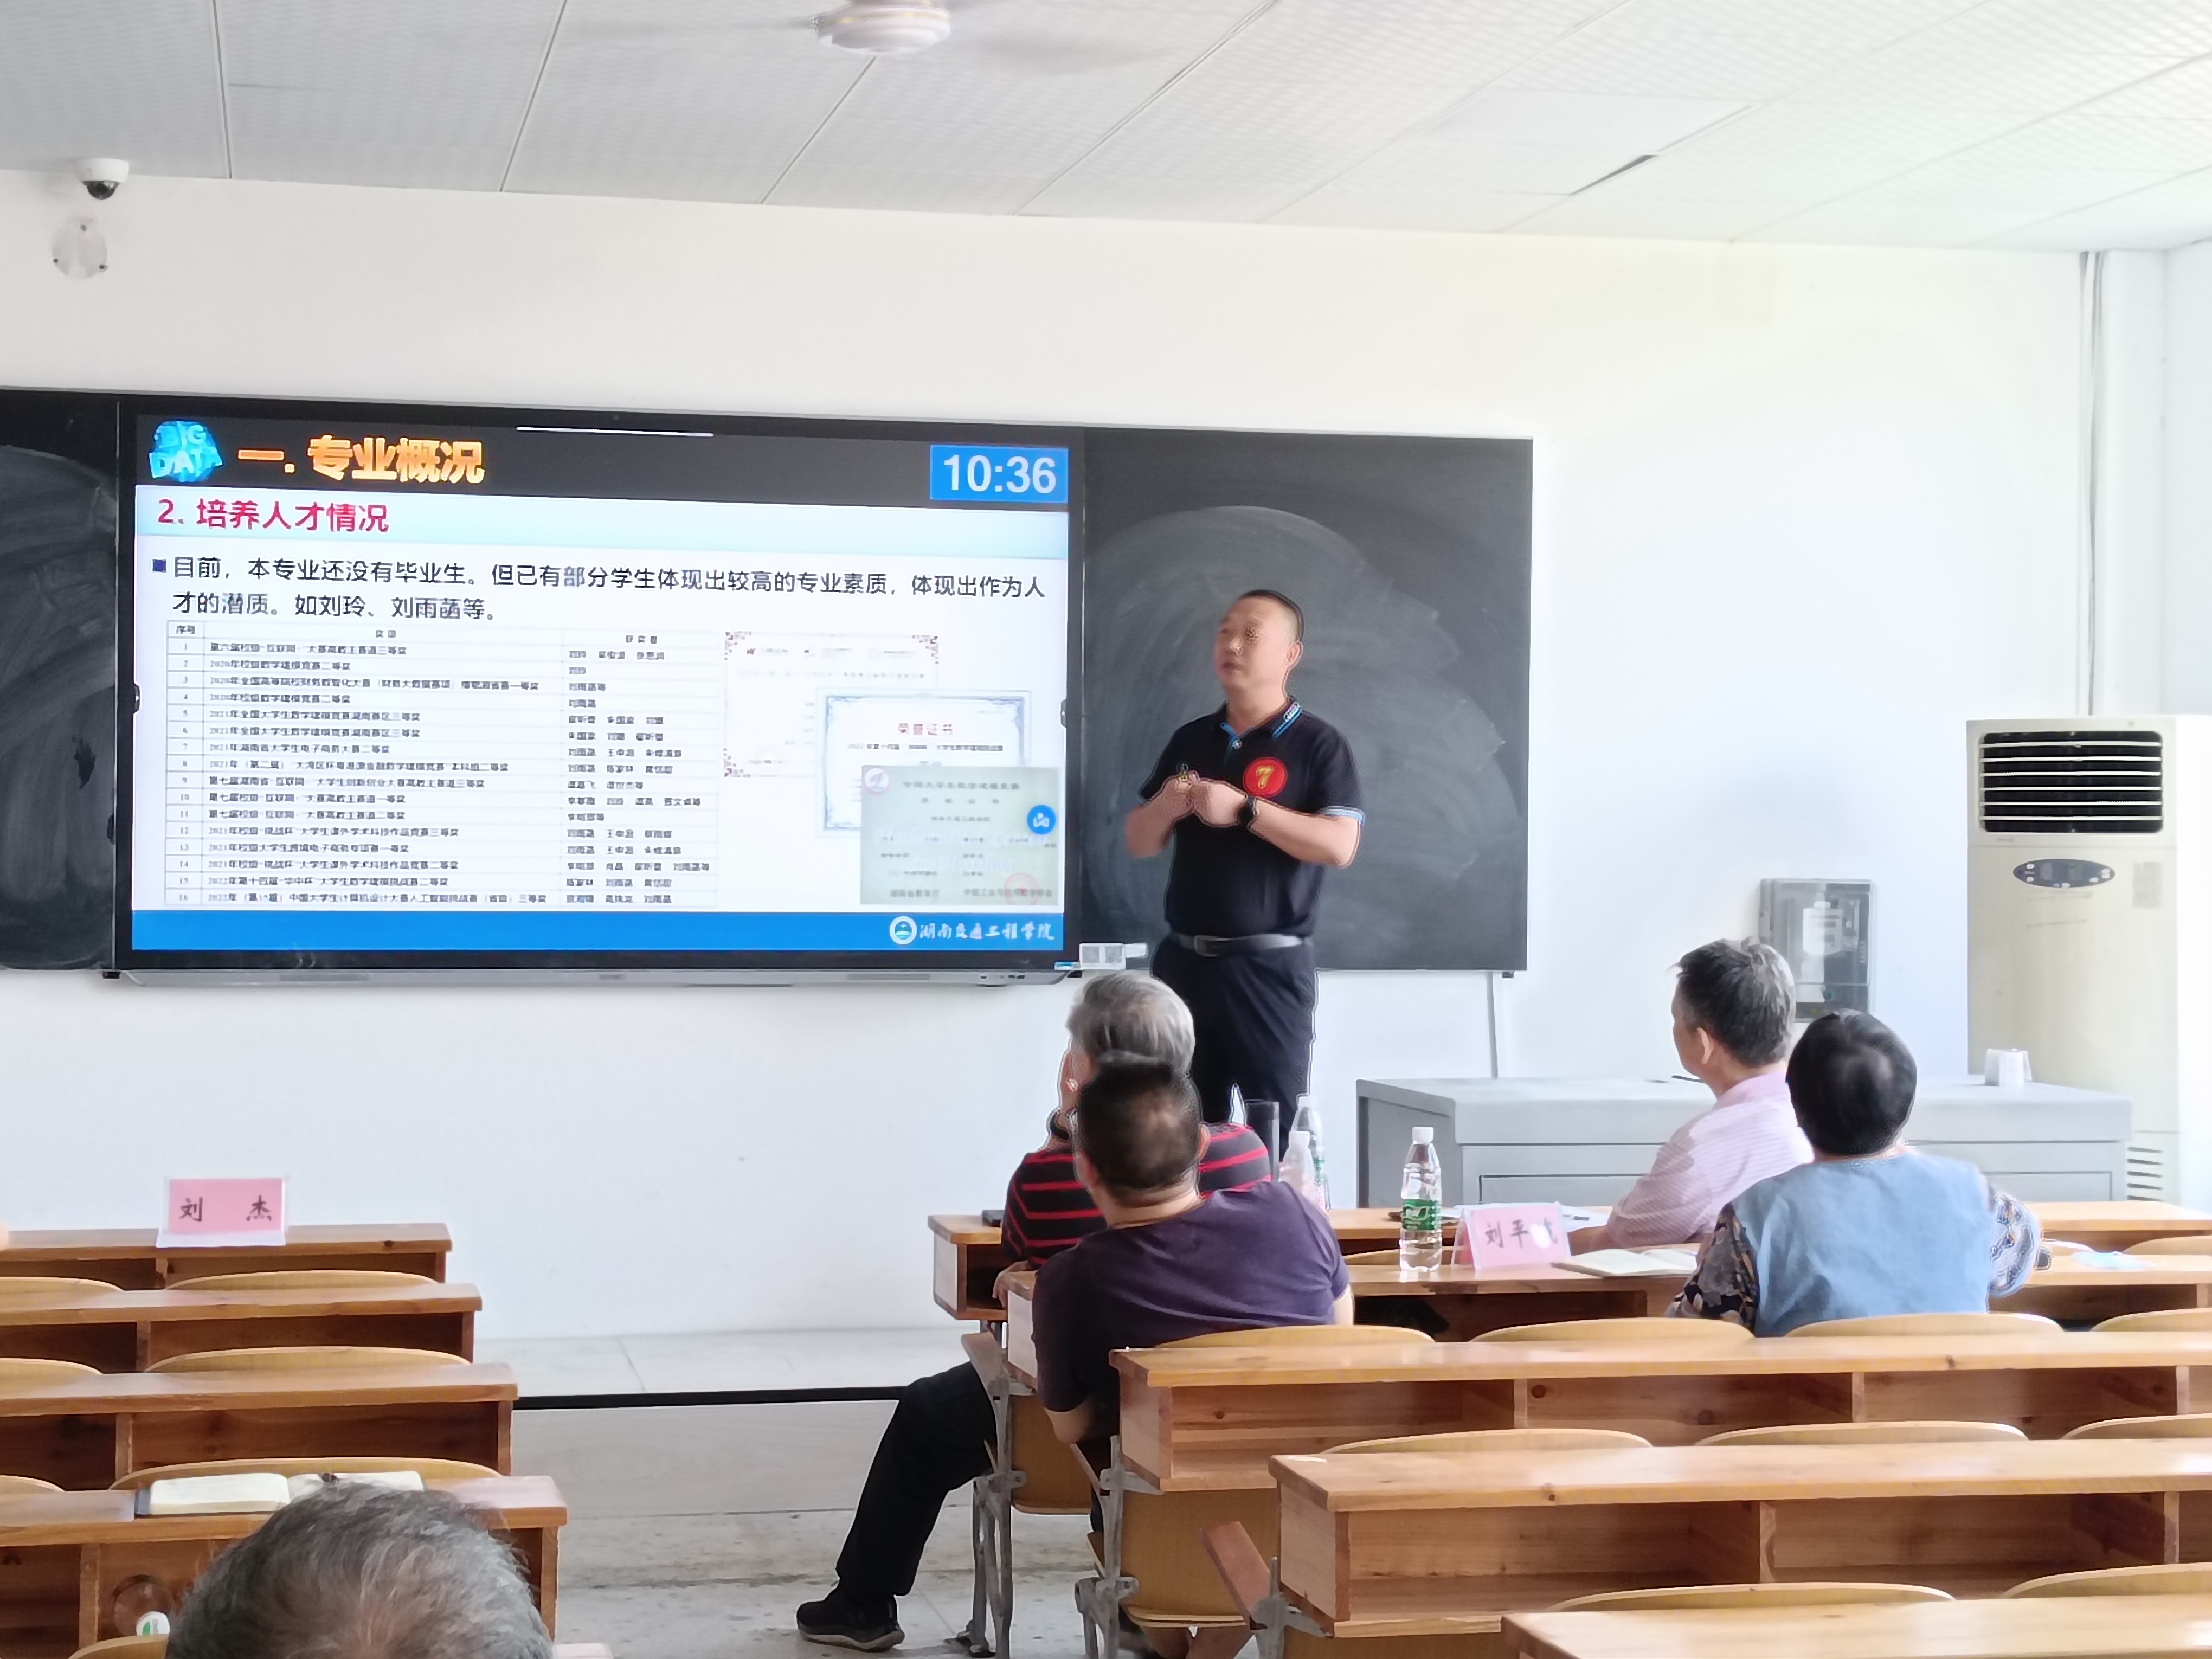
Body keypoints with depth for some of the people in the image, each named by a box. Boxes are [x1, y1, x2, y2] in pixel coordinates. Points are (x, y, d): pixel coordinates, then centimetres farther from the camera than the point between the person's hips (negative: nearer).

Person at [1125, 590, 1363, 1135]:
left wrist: (1244, 810, -20)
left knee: (1276, 1132, -5)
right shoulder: (1190, 739, 14)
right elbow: (1138, 843, 16)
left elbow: (1339, 846, -15)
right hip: (1183, 960, 5)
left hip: (1269, 965, -5)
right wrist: (1164, 808, -6)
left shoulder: (1318, 743, -3)